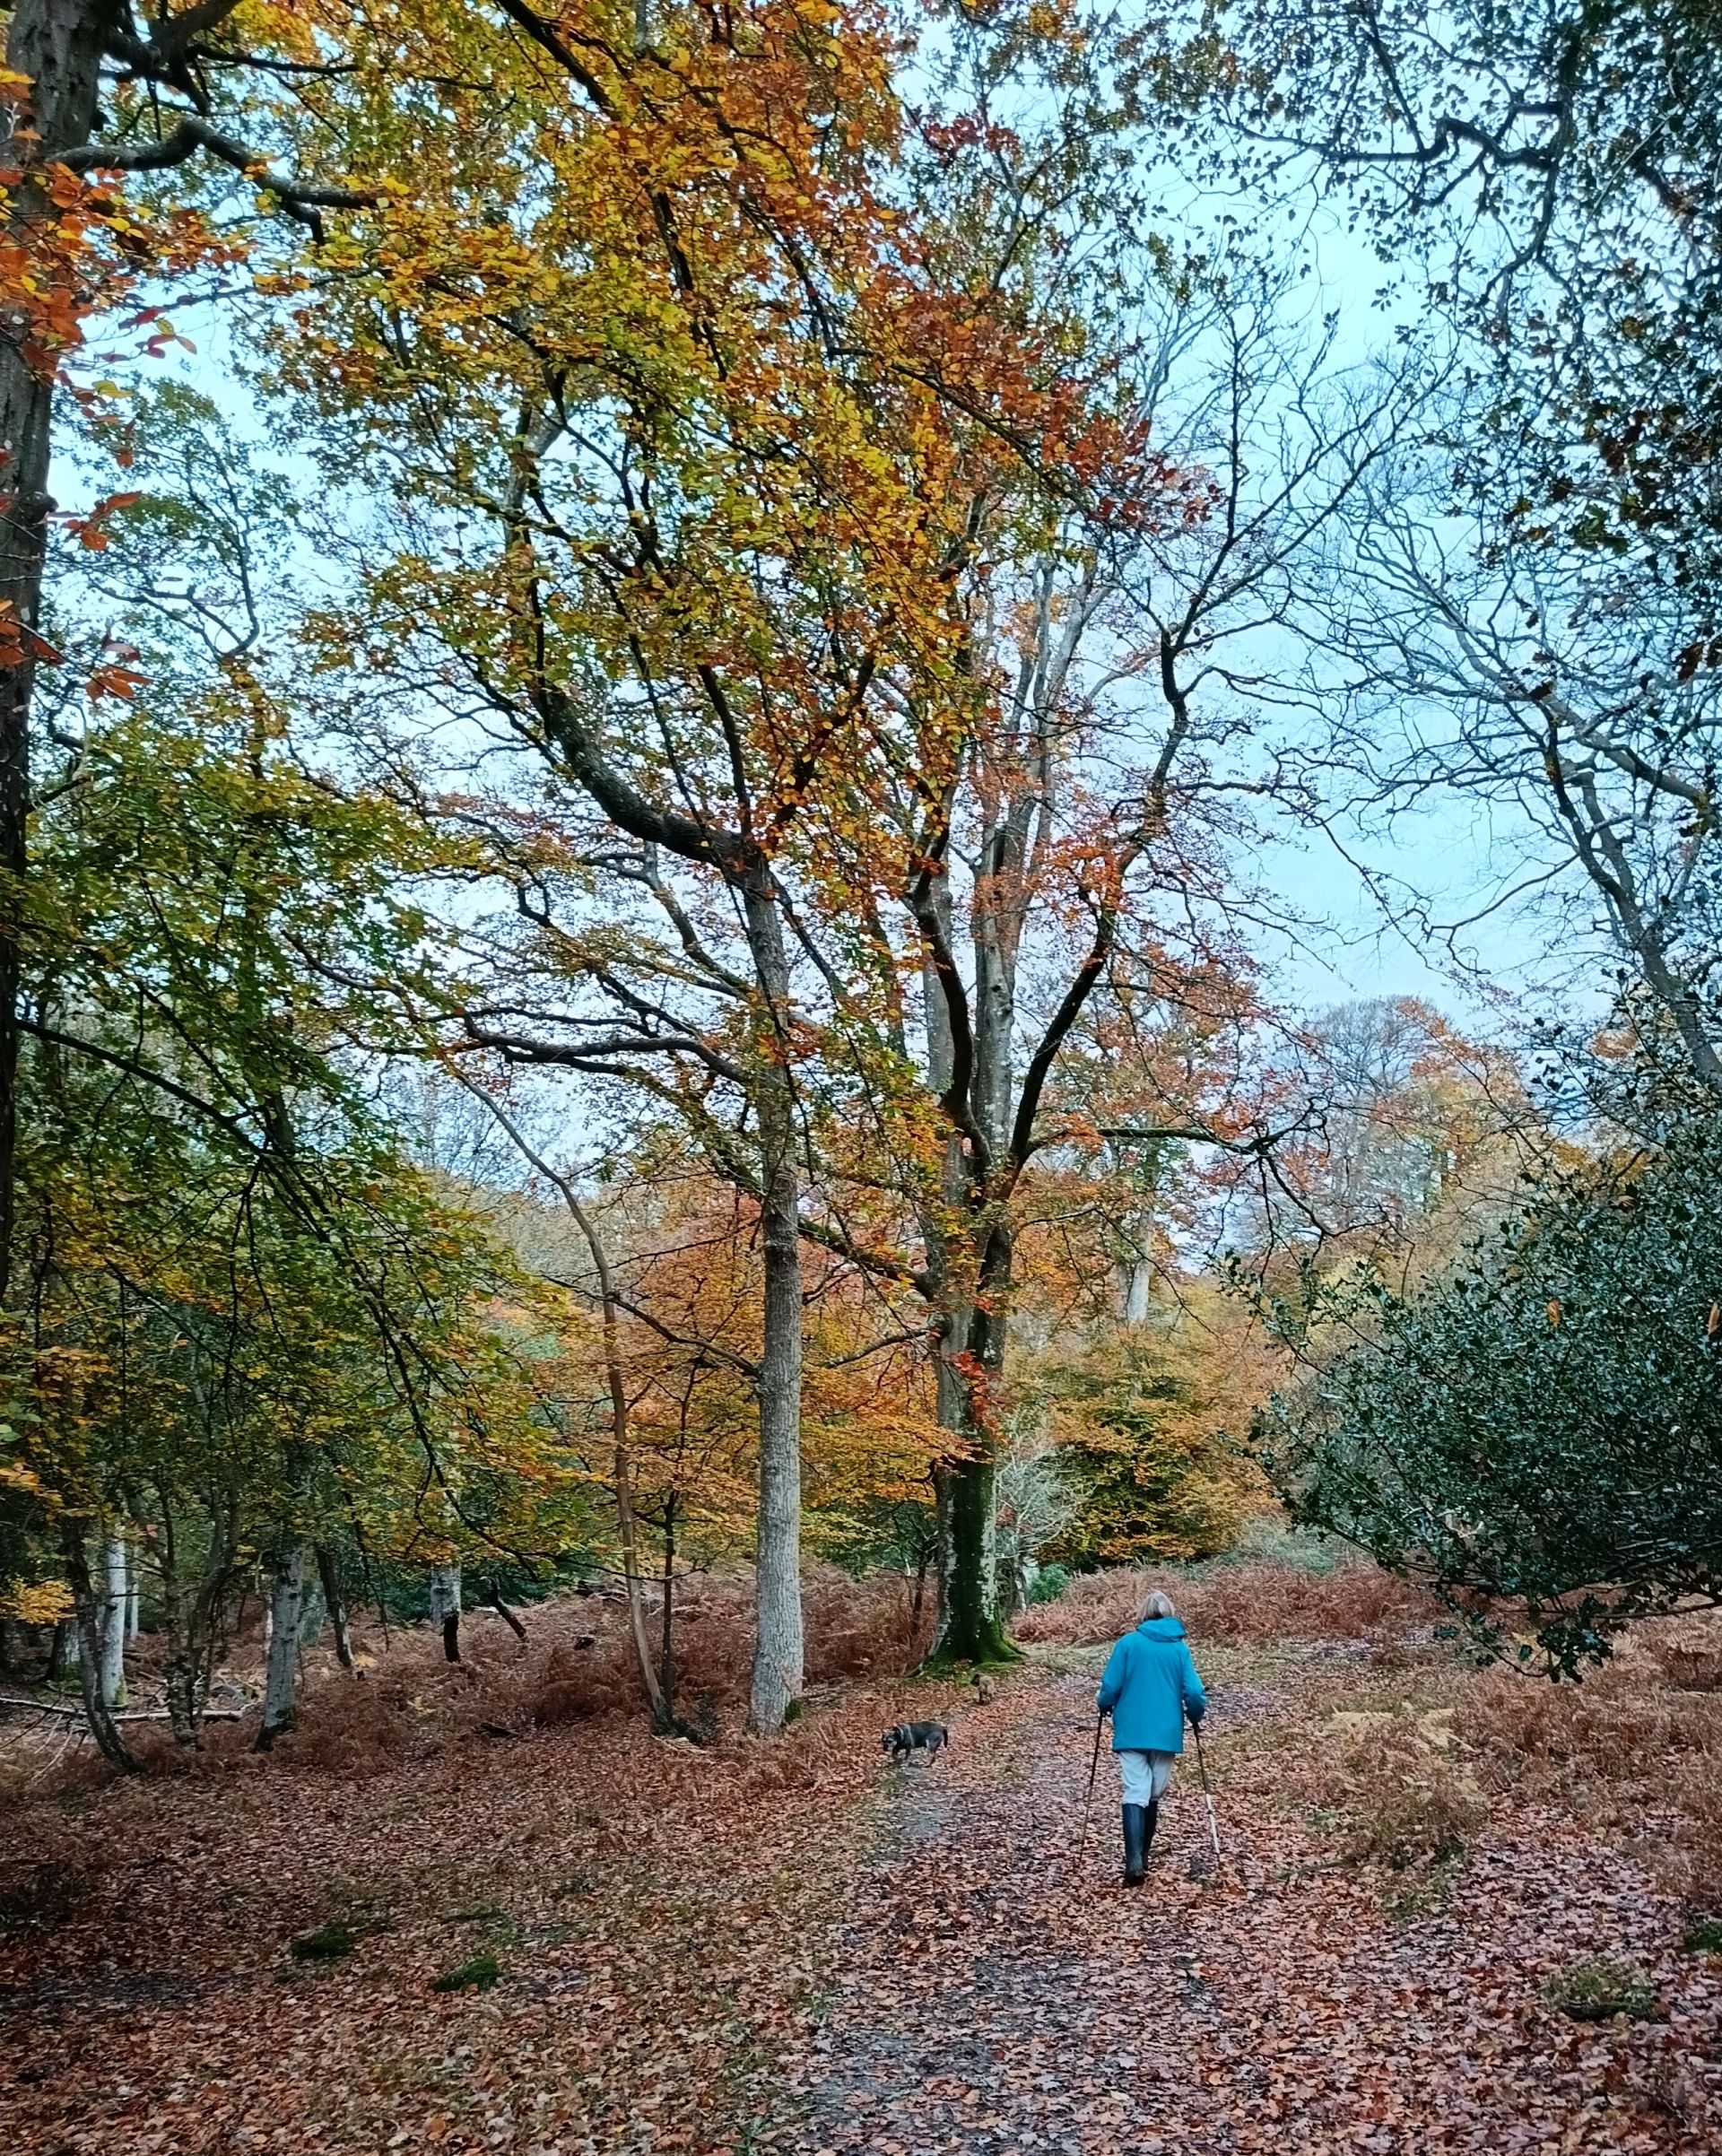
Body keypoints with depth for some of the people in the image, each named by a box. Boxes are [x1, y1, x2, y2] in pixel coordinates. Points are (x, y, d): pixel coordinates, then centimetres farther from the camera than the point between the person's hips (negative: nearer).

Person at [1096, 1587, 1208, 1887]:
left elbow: (1110, 1686, -6)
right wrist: (1196, 1716, 15)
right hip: (1166, 1734, 2)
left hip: (1132, 1733, -2)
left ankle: (1134, 1861, -20)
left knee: (1135, 1795, -4)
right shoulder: (1180, 1649, 0)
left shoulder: (1128, 1643, -3)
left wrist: (1105, 1708, 15)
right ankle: (1141, 1857, 24)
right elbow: (1194, 1694, -6)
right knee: (1154, 1797, 16)